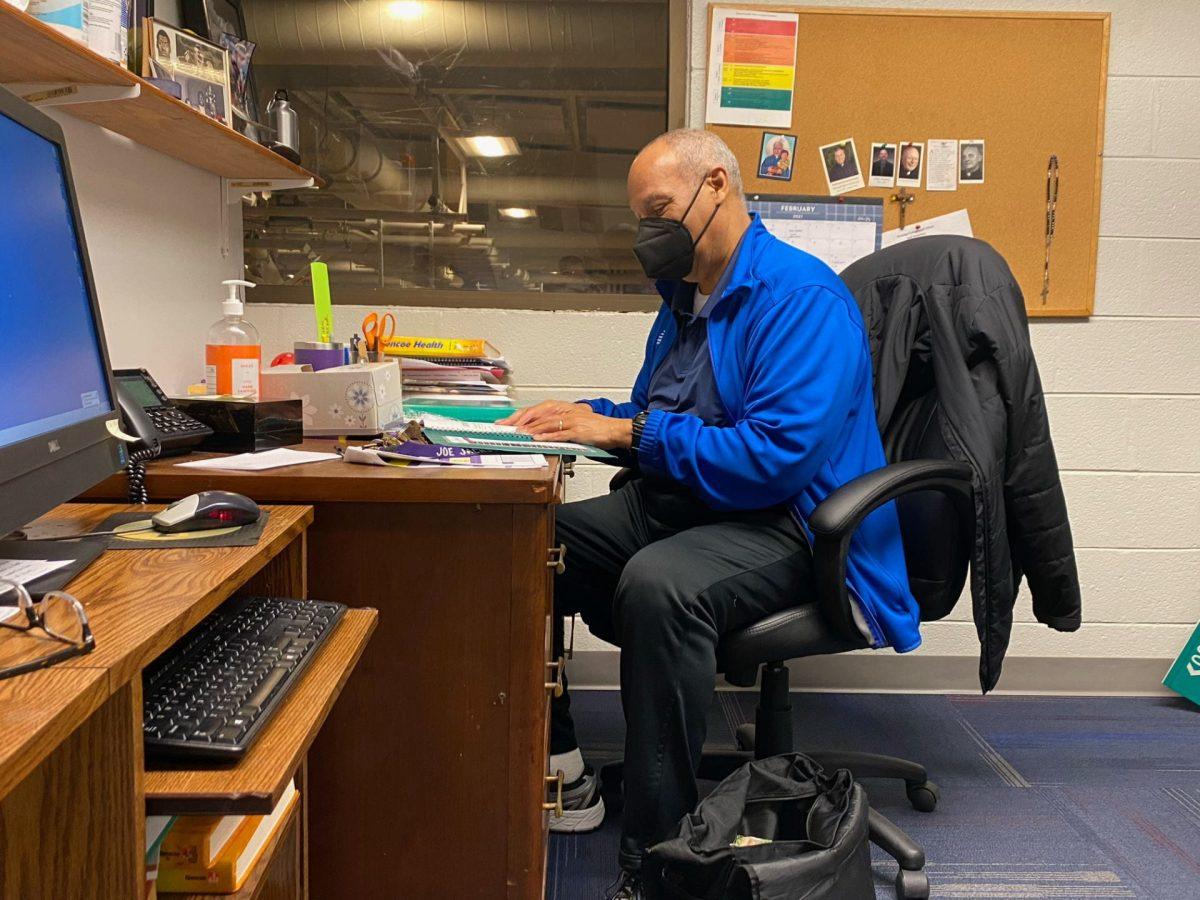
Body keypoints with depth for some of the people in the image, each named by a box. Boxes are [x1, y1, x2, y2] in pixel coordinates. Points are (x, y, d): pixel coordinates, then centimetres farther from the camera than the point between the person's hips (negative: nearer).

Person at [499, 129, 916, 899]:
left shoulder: (799, 296, -15)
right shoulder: (685, 297, 14)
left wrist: (630, 432, -20)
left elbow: (776, 457, -27)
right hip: (677, 509, 9)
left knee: (658, 584, -37)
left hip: (785, 525, -9)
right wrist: (586, 417, 1)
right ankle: (560, 776, 4)